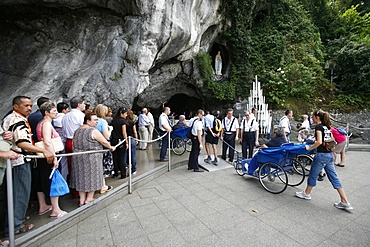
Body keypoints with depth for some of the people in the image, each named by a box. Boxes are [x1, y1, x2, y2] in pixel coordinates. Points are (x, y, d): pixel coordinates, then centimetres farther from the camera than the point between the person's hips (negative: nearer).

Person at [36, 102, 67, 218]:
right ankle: (55, 210, 6)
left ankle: (42, 206, 31)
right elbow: (47, 142, -27)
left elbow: (43, 140, 18)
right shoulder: (47, 123, -16)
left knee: (42, 181, 17)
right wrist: (54, 158, -27)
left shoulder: (41, 123, 14)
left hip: (42, 157, 10)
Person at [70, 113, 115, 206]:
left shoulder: (77, 131, 8)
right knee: (92, 177, 8)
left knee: (81, 177, 14)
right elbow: (104, 141, -12)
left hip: (78, 158, 7)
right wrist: (111, 147, 4)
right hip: (91, 158, -7)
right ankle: (89, 199, 19)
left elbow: (74, 145, 13)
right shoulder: (93, 131, -15)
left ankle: (82, 200, 23)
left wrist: (76, 153, 22)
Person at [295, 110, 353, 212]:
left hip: (321, 155, -8)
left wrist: (309, 148, -11)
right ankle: (345, 202, 13)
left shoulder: (318, 127, -13)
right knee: (333, 177, 11)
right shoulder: (327, 127, 12)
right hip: (330, 155, 8)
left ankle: (306, 194, 24)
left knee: (312, 175, 8)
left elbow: (319, 142, -23)